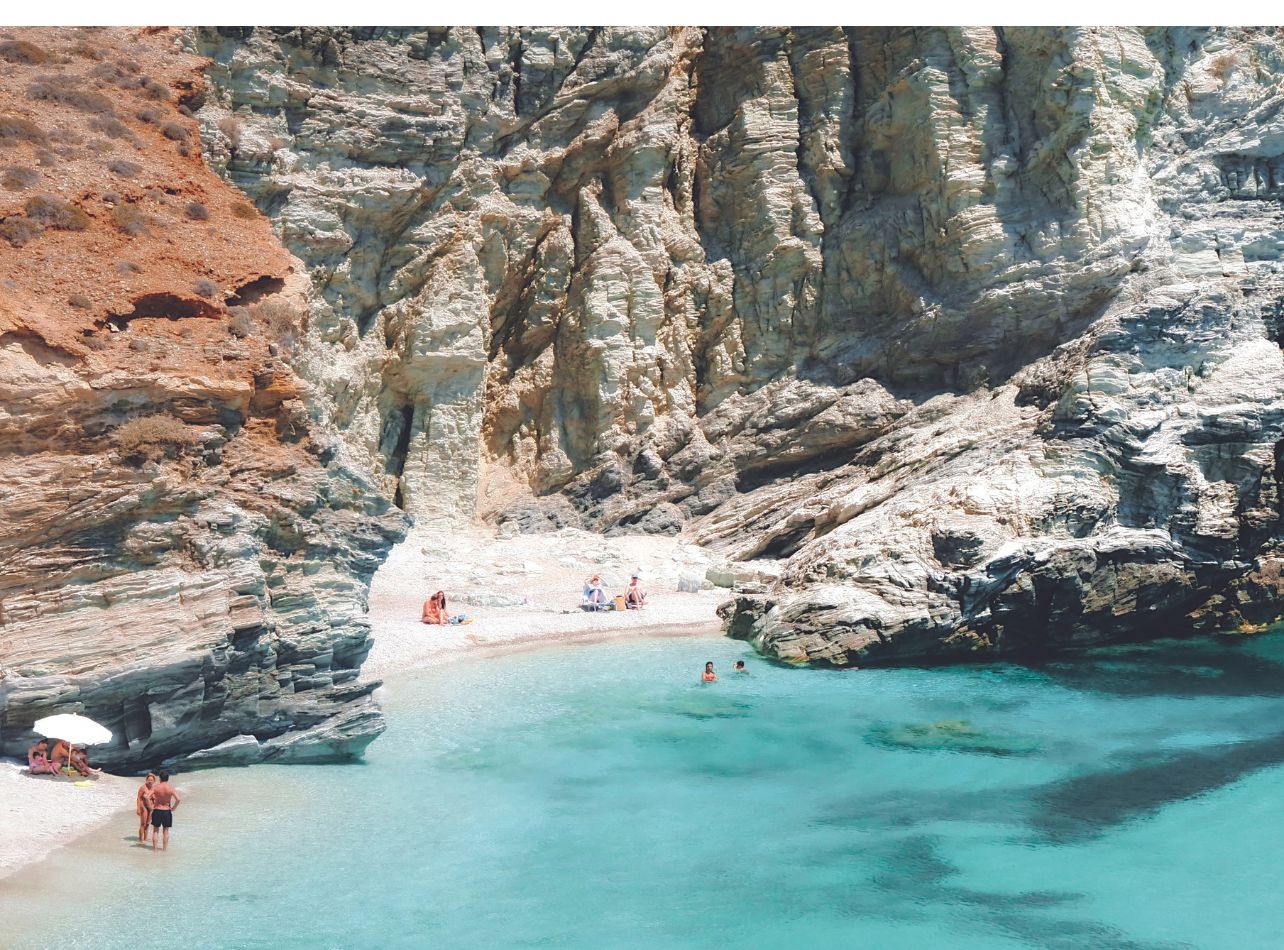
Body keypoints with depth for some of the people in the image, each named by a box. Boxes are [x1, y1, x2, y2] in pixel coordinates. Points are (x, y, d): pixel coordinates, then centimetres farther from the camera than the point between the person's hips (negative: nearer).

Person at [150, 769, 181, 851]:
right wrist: (173, 808, -3)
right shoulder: (171, 788, -7)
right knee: (166, 830, 12)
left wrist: (150, 806, -2)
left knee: (155, 830, 13)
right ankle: (165, 848, 13)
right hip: (167, 811, 0)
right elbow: (178, 799, -16)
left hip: (157, 811, 0)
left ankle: (154, 848, 14)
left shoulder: (155, 787, -7)